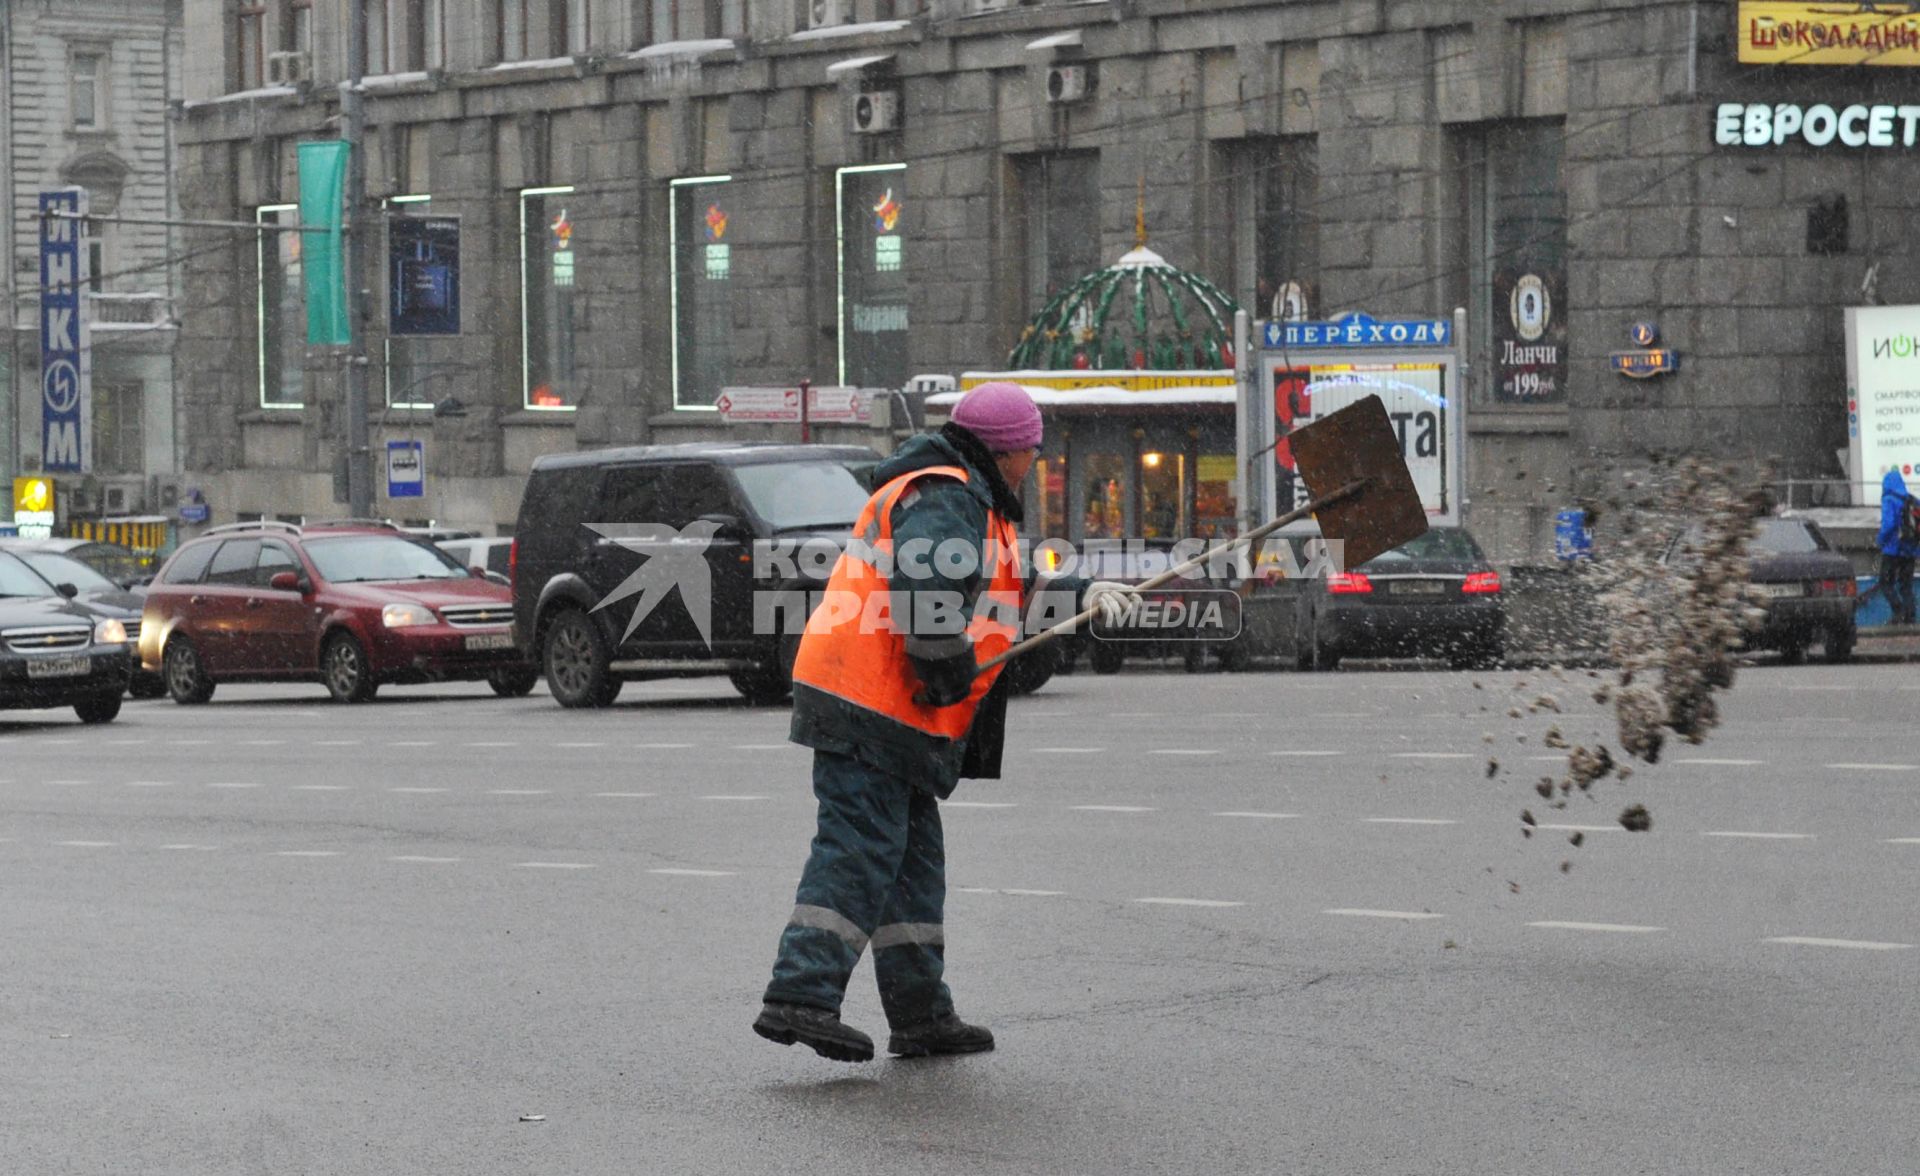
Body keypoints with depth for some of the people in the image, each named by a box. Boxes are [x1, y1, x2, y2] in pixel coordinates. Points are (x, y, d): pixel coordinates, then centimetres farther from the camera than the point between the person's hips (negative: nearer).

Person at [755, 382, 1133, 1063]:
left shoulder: (966, 502, 25)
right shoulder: (942, 498, -10)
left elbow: (1008, 592, 34)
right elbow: (924, 587, -27)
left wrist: (1081, 593, 28)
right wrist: (949, 670, -21)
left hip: (882, 712, 11)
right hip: (870, 707, -11)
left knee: (914, 860, 13)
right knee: (857, 853, -15)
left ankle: (921, 1014, 17)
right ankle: (801, 997, -20)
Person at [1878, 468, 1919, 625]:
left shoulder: (1889, 501, -11)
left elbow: (1888, 524, -21)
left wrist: (1881, 542, -6)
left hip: (1893, 550, -6)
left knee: (1886, 583, 3)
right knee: (1906, 585, 13)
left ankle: (1899, 610, -13)